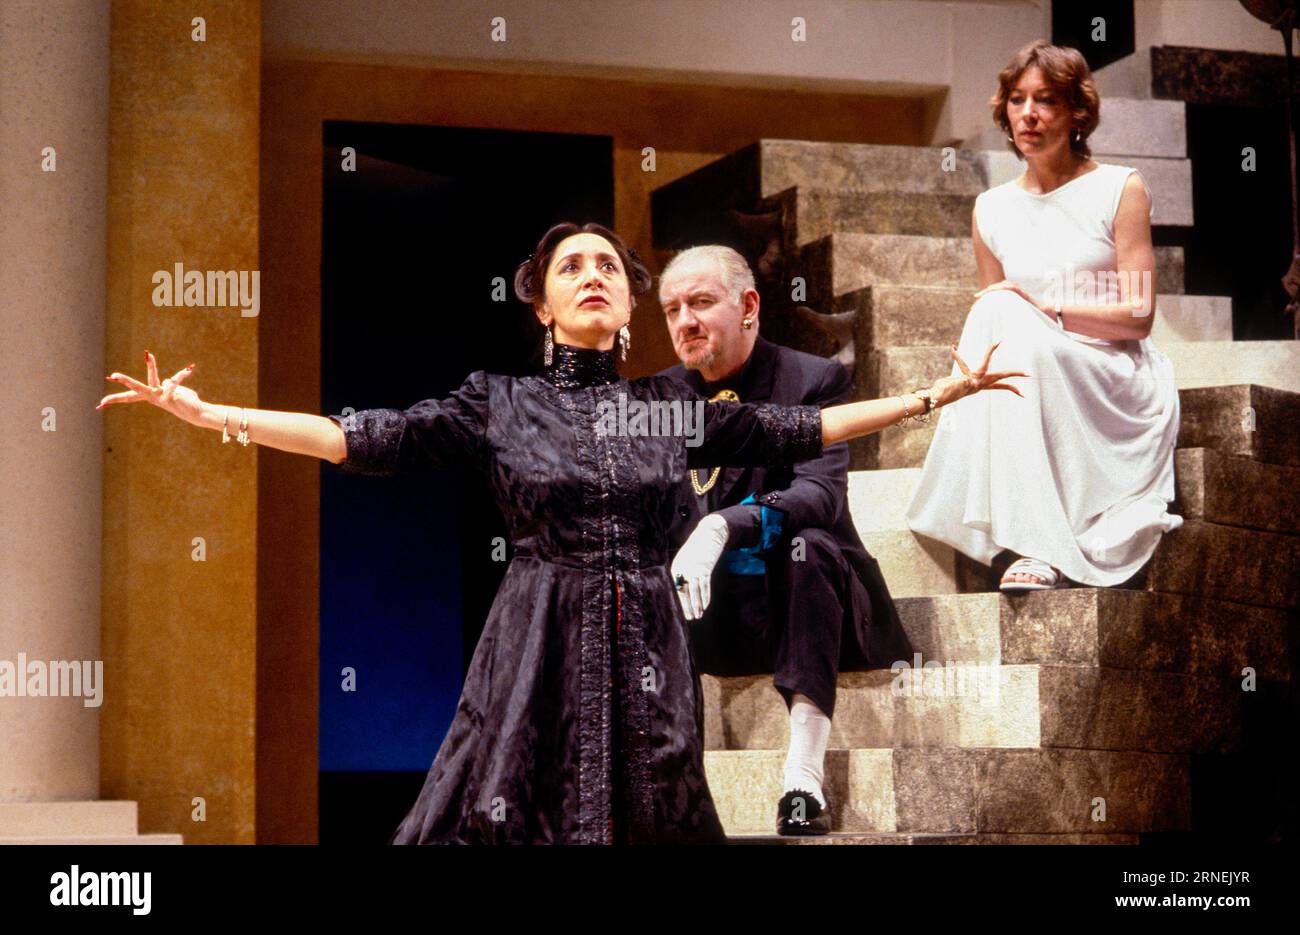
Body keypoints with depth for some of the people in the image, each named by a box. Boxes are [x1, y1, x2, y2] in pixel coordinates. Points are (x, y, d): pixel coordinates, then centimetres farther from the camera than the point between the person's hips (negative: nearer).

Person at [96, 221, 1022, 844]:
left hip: (647, 649, 2)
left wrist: (932, 397, 16)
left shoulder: (673, 403, 11)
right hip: (537, 647, -2)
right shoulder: (499, 403, 5)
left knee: (650, 814, 3)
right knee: (506, 814, -4)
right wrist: (205, 412, -7)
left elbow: (795, 429, 15)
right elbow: (366, 437, 0)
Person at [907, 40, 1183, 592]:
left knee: (1009, 318, -32)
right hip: (1032, 380, 3)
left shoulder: (1120, 189, 3)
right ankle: (1039, 546, -35)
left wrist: (1045, 306, -17)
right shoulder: (992, 209, 14)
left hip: (1115, 386, -3)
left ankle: (1043, 549, -38)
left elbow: (1138, 316, -4)